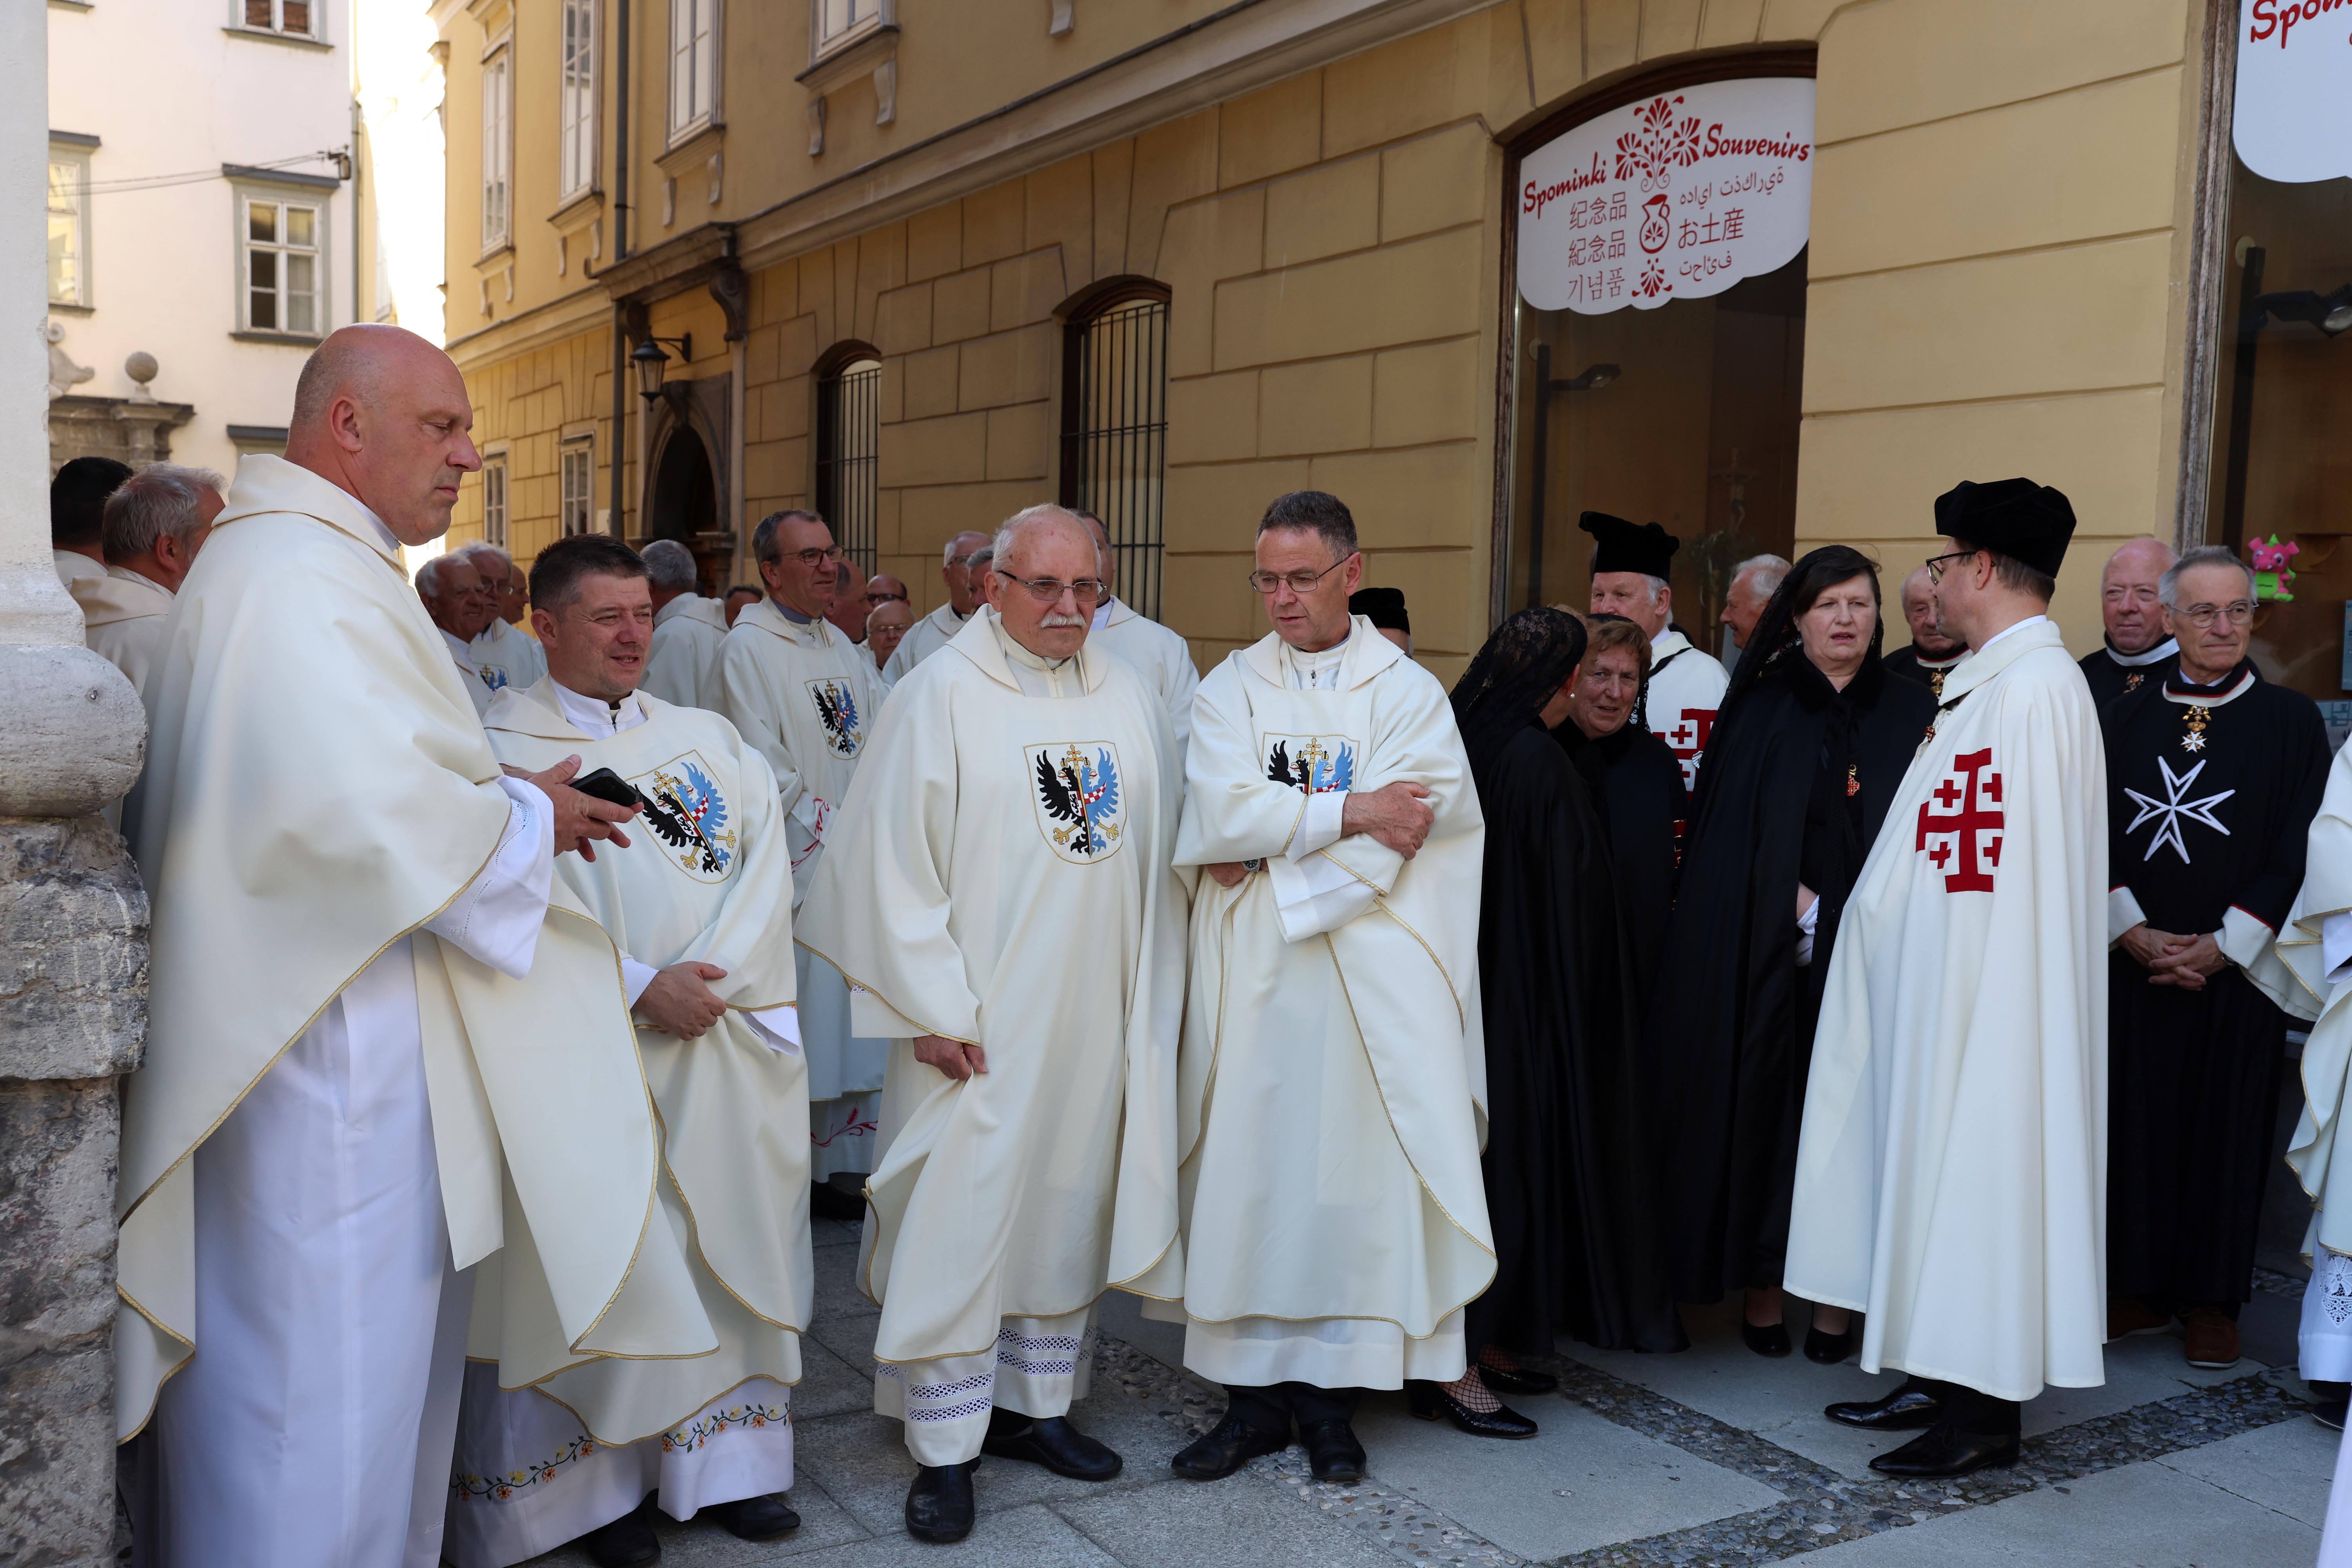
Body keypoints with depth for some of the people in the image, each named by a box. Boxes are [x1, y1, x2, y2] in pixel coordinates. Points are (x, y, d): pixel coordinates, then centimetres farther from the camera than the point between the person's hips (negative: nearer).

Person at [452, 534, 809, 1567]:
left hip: (723, 1045, 5)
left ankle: (724, 1458, 19)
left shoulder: (711, 740, 14)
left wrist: (708, 977, -11)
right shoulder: (502, 746, -2)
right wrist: (639, 986, -17)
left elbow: (765, 864, 4)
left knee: (730, 1248, 8)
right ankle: (597, 1481, 14)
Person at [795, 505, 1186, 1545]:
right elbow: (894, 859, -11)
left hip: (1099, 1020, 5)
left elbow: (1160, 850, 12)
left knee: (1070, 1210, 13)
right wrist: (933, 1007, -14)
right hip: (981, 1023, -5)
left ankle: (1036, 1403, 29)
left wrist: (1159, 986, 8)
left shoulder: (1128, 696, 8)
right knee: (960, 1220, -1)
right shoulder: (941, 694, -8)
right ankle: (945, 1451, 10)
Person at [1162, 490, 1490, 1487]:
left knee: (1354, 1172, 0)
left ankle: (1329, 1394, 13)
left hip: (1372, 982, -1)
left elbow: (1414, 822, -10)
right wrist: (1350, 812, -11)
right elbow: (1219, 814, -7)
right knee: (1252, 1170, 2)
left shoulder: (1410, 691, 5)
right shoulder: (1230, 687, 9)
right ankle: (1255, 1395, 12)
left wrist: (1270, 839, -10)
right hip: (1254, 980, 1)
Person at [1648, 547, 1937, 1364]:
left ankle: (1837, 1298, 7)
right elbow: (1735, 838, 1)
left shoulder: (1911, 715, 8)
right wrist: (1807, 912, -8)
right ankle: (1759, 1290, 9)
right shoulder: (1761, 713, 6)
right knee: (1764, 1109, 1)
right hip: (1766, 956, 0)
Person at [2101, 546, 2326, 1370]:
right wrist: (2134, 933, -9)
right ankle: (2141, 1286, 18)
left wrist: (2221, 947, -11)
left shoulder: (2291, 720, 1)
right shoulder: (2123, 719, 6)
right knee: (2135, 1122, 5)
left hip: (2235, 969, -2)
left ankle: (2212, 1301, 16)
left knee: (2225, 1128, 4)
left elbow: (2297, 852, -4)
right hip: (2131, 964, 2)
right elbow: (2094, 838, 4)